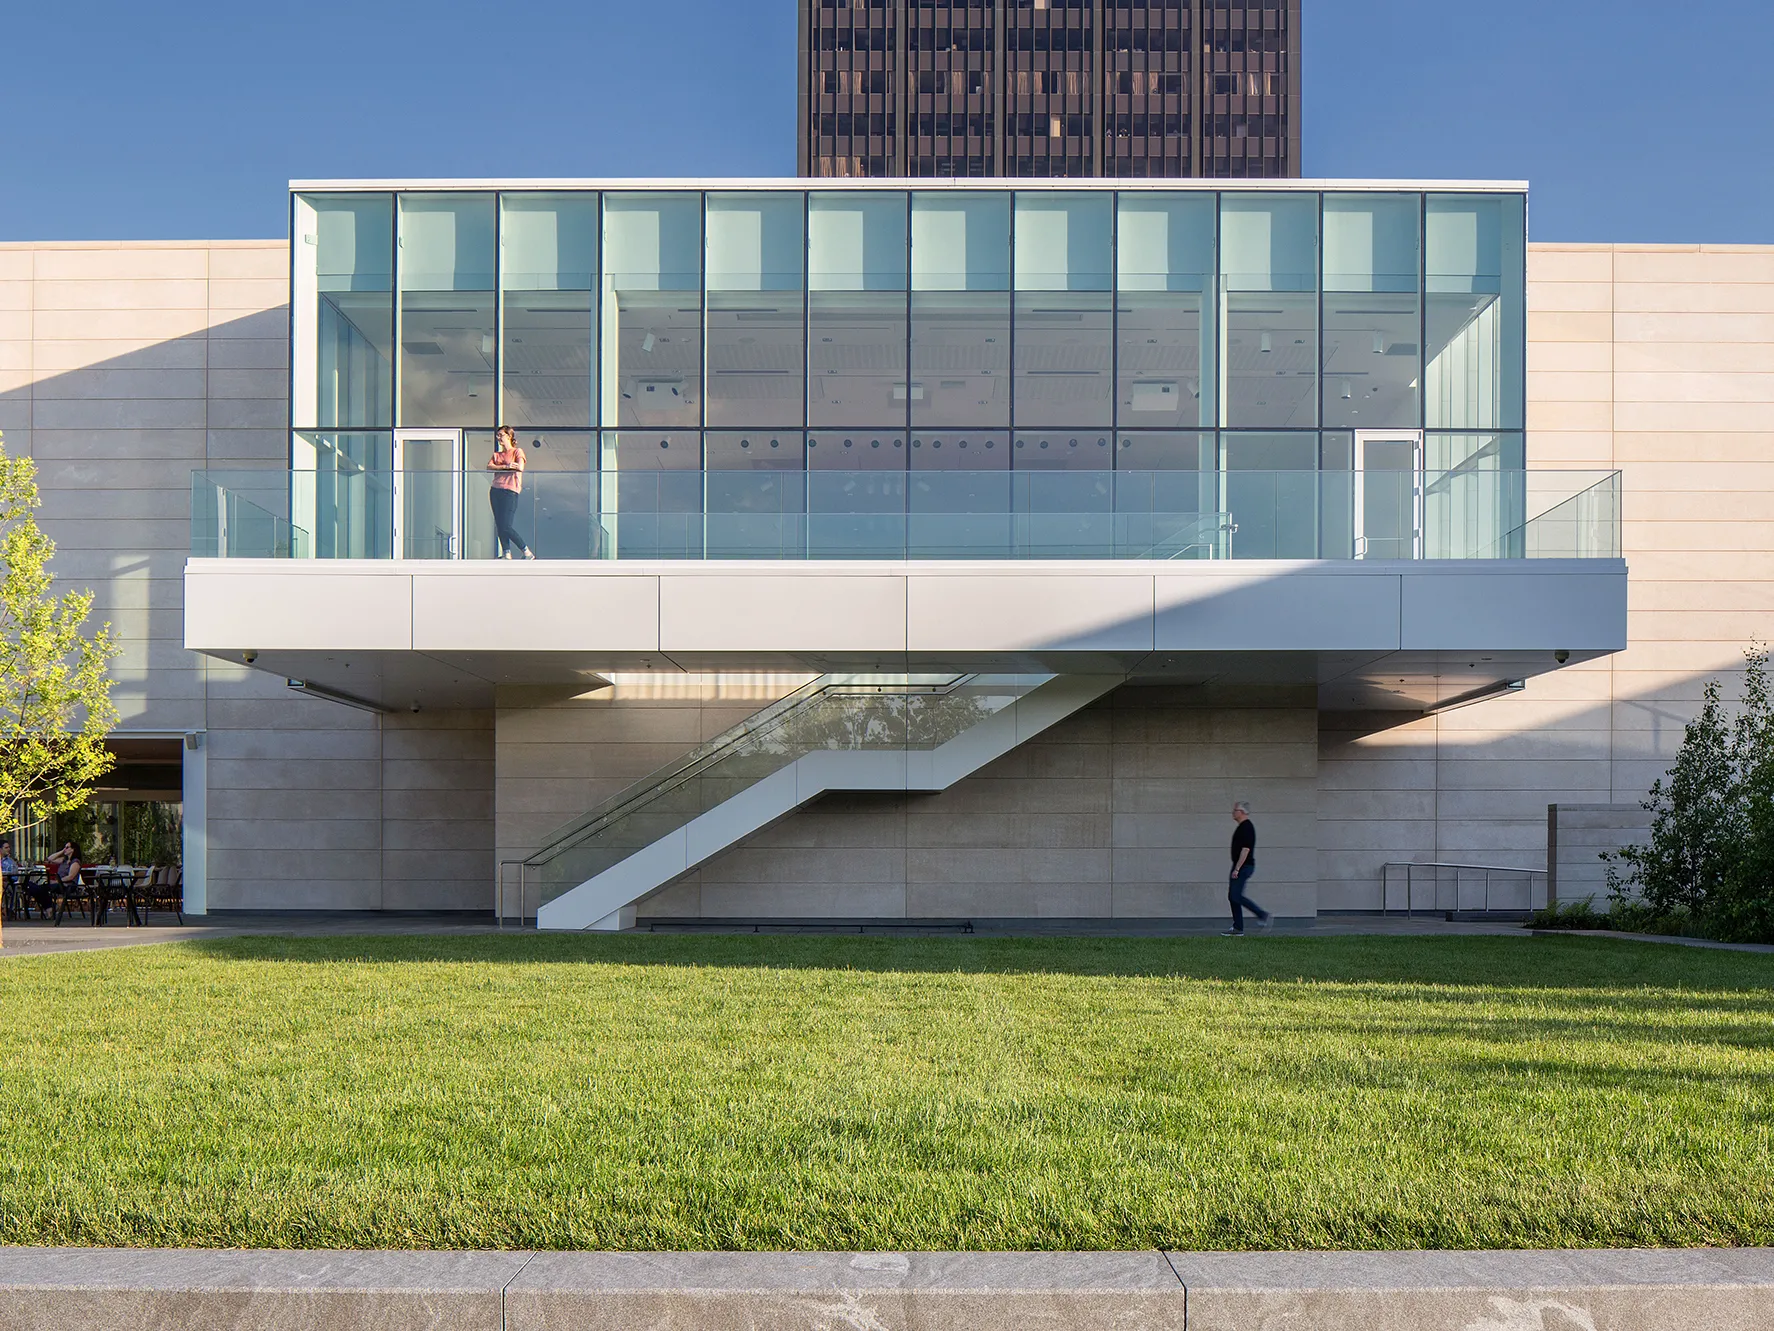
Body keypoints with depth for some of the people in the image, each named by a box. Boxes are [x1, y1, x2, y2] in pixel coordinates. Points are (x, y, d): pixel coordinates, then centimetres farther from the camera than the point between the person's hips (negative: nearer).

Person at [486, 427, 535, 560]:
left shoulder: (517, 451, 5)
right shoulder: (497, 454, 20)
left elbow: (520, 467, -12)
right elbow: (489, 467, 2)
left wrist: (499, 467, -3)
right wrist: (506, 466, -12)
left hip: (510, 490, -7)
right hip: (496, 490, 7)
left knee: (506, 527, -14)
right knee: (499, 525, 1)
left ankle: (527, 552, -4)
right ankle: (506, 554, 4)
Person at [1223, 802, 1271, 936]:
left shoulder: (1246, 827, -15)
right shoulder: (1242, 826, 17)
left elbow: (1246, 849, -22)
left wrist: (1237, 869, -24)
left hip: (1243, 866, -10)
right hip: (1239, 866, 10)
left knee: (1235, 896, -13)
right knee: (1233, 896, 7)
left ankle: (1263, 915, -7)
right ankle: (1237, 928, 8)